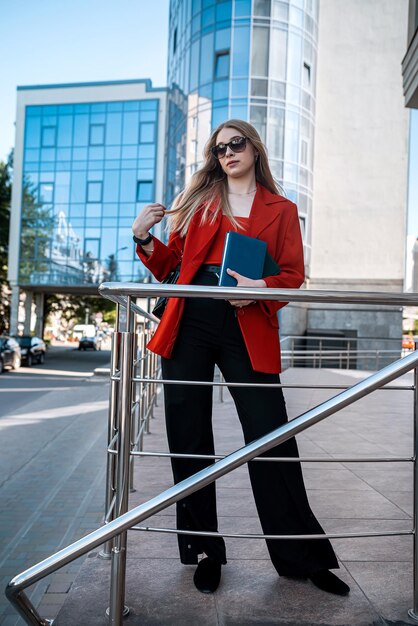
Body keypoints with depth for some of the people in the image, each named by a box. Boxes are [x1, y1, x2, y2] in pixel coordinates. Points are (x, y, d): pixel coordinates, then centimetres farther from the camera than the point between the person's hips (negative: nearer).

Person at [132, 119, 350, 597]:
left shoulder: (281, 211, 13)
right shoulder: (198, 201, 17)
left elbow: (293, 275, 5)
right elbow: (169, 265, 16)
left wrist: (262, 287, -15)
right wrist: (143, 239, -2)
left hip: (247, 332, -2)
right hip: (189, 327, 2)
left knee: (272, 441, -2)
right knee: (189, 440, 5)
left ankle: (303, 557, 17)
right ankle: (204, 552, 22)